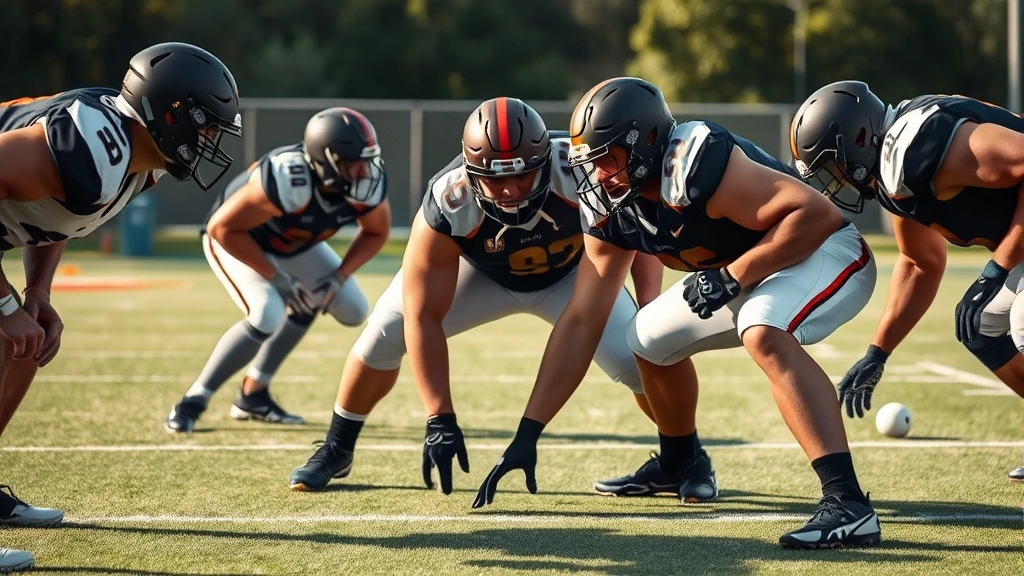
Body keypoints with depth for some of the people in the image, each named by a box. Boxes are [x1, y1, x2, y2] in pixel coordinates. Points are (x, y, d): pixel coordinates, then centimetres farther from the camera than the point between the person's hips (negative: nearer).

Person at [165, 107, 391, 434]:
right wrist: (275, 277, -29)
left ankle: (253, 395, 14)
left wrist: (339, 277, -18)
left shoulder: (370, 182, -25)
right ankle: (193, 402, -13)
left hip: (292, 244, 7)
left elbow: (376, 233, -4)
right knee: (267, 316, -29)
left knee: (352, 310, 5)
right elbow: (223, 227, -33)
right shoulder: (288, 181, -42)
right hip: (236, 239, -7)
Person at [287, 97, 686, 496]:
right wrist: (440, 419, -35)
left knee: (637, 357, -18)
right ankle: (336, 451, 7)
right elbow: (423, 317, -33)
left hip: (570, 274, 0)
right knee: (389, 329, -16)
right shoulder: (447, 207, -38)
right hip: (483, 275, 0)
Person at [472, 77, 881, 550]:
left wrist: (733, 277, -31)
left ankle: (847, 502, -42)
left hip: (826, 252, -9)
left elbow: (816, 213, -34)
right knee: (651, 340, 16)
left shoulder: (695, 166, -31)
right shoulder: (612, 210, -5)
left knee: (765, 335, -36)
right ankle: (679, 465, 41)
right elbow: (581, 321, -3)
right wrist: (527, 434, -6)